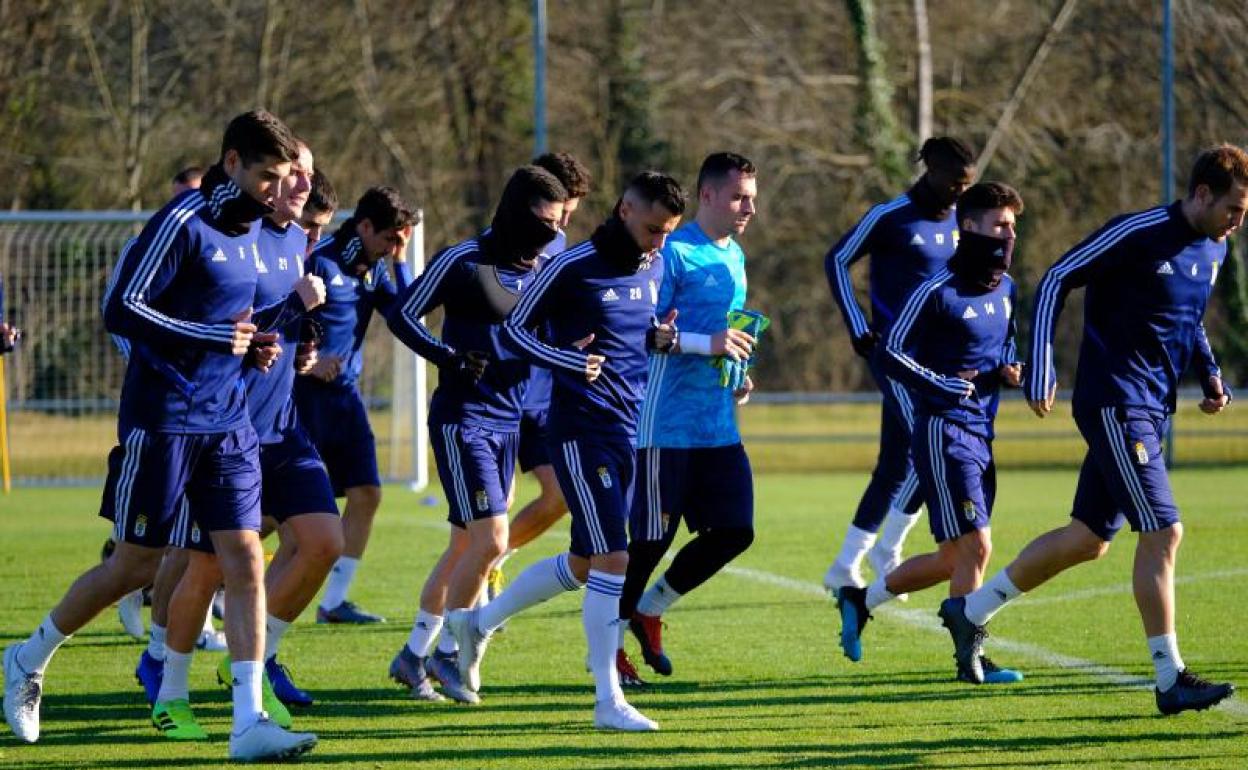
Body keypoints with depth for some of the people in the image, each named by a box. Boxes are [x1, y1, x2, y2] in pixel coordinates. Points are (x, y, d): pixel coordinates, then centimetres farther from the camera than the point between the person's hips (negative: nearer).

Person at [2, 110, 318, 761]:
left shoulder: (252, 231, 11)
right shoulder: (182, 222, -14)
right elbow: (121, 310, -19)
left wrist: (254, 347, 7)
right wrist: (216, 339, -20)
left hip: (228, 424, 7)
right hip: (163, 419, -7)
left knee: (244, 559, -5)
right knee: (135, 566, 3)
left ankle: (248, 723, -8)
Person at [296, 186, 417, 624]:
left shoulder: (374, 270, 11)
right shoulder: (320, 262, -13)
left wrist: (400, 262, 0)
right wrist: (308, 360, -21)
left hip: (345, 394, 8)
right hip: (307, 394, -8)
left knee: (366, 493, 2)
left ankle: (334, 601, 9)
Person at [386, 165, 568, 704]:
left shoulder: (543, 271, 9)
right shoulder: (465, 261, -10)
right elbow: (401, 315, -8)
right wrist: (453, 359, -19)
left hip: (509, 422, 7)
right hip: (462, 418, -7)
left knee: (465, 545, 10)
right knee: (491, 538, -15)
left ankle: (414, 655, 20)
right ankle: (447, 652, -1)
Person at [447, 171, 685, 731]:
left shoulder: (654, 268, 10)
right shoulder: (573, 266, -10)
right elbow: (515, 328, -4)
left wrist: (658, 338, 2)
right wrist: (569, 360, -20)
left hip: (630, 432, 8)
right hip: (581, 429, -8)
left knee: (584, 564, 15)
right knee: (614, 559, -12)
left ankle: (478, 622, 34)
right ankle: (608, 701, -7)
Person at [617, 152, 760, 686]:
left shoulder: (734, 257, 15)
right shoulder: (672, 253, -12)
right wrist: (707, 344, -23)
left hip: (720, 426, 8)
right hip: (667, 422, -8)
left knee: (735, 531, 2)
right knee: (650, 539, -3)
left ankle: (649, 611, 20)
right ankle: (607, 642, 13)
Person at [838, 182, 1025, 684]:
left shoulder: (1006, 290, 11)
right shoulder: (939, 291, -12)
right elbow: (894, 355, -10)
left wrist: (1009, 370, 6)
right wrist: (948, 386, -15)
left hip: (980, 435, 8)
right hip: (943, 431, -8)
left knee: (955, 559, 11)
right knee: (974, 547, -11)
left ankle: (861, 599, 27)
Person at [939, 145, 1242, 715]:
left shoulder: (1213, 250, 10)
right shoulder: (1137, 234, -15)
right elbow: (1054, 282, -11)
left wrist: (1209, 375, 11)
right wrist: (1040, 373, -15)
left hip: (1152, 411, 9)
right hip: (1114, 405, -9)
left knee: (1088, 540, 14)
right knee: (1163, 533, -13)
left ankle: (970, 610, 28)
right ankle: (1171, 680, -9)